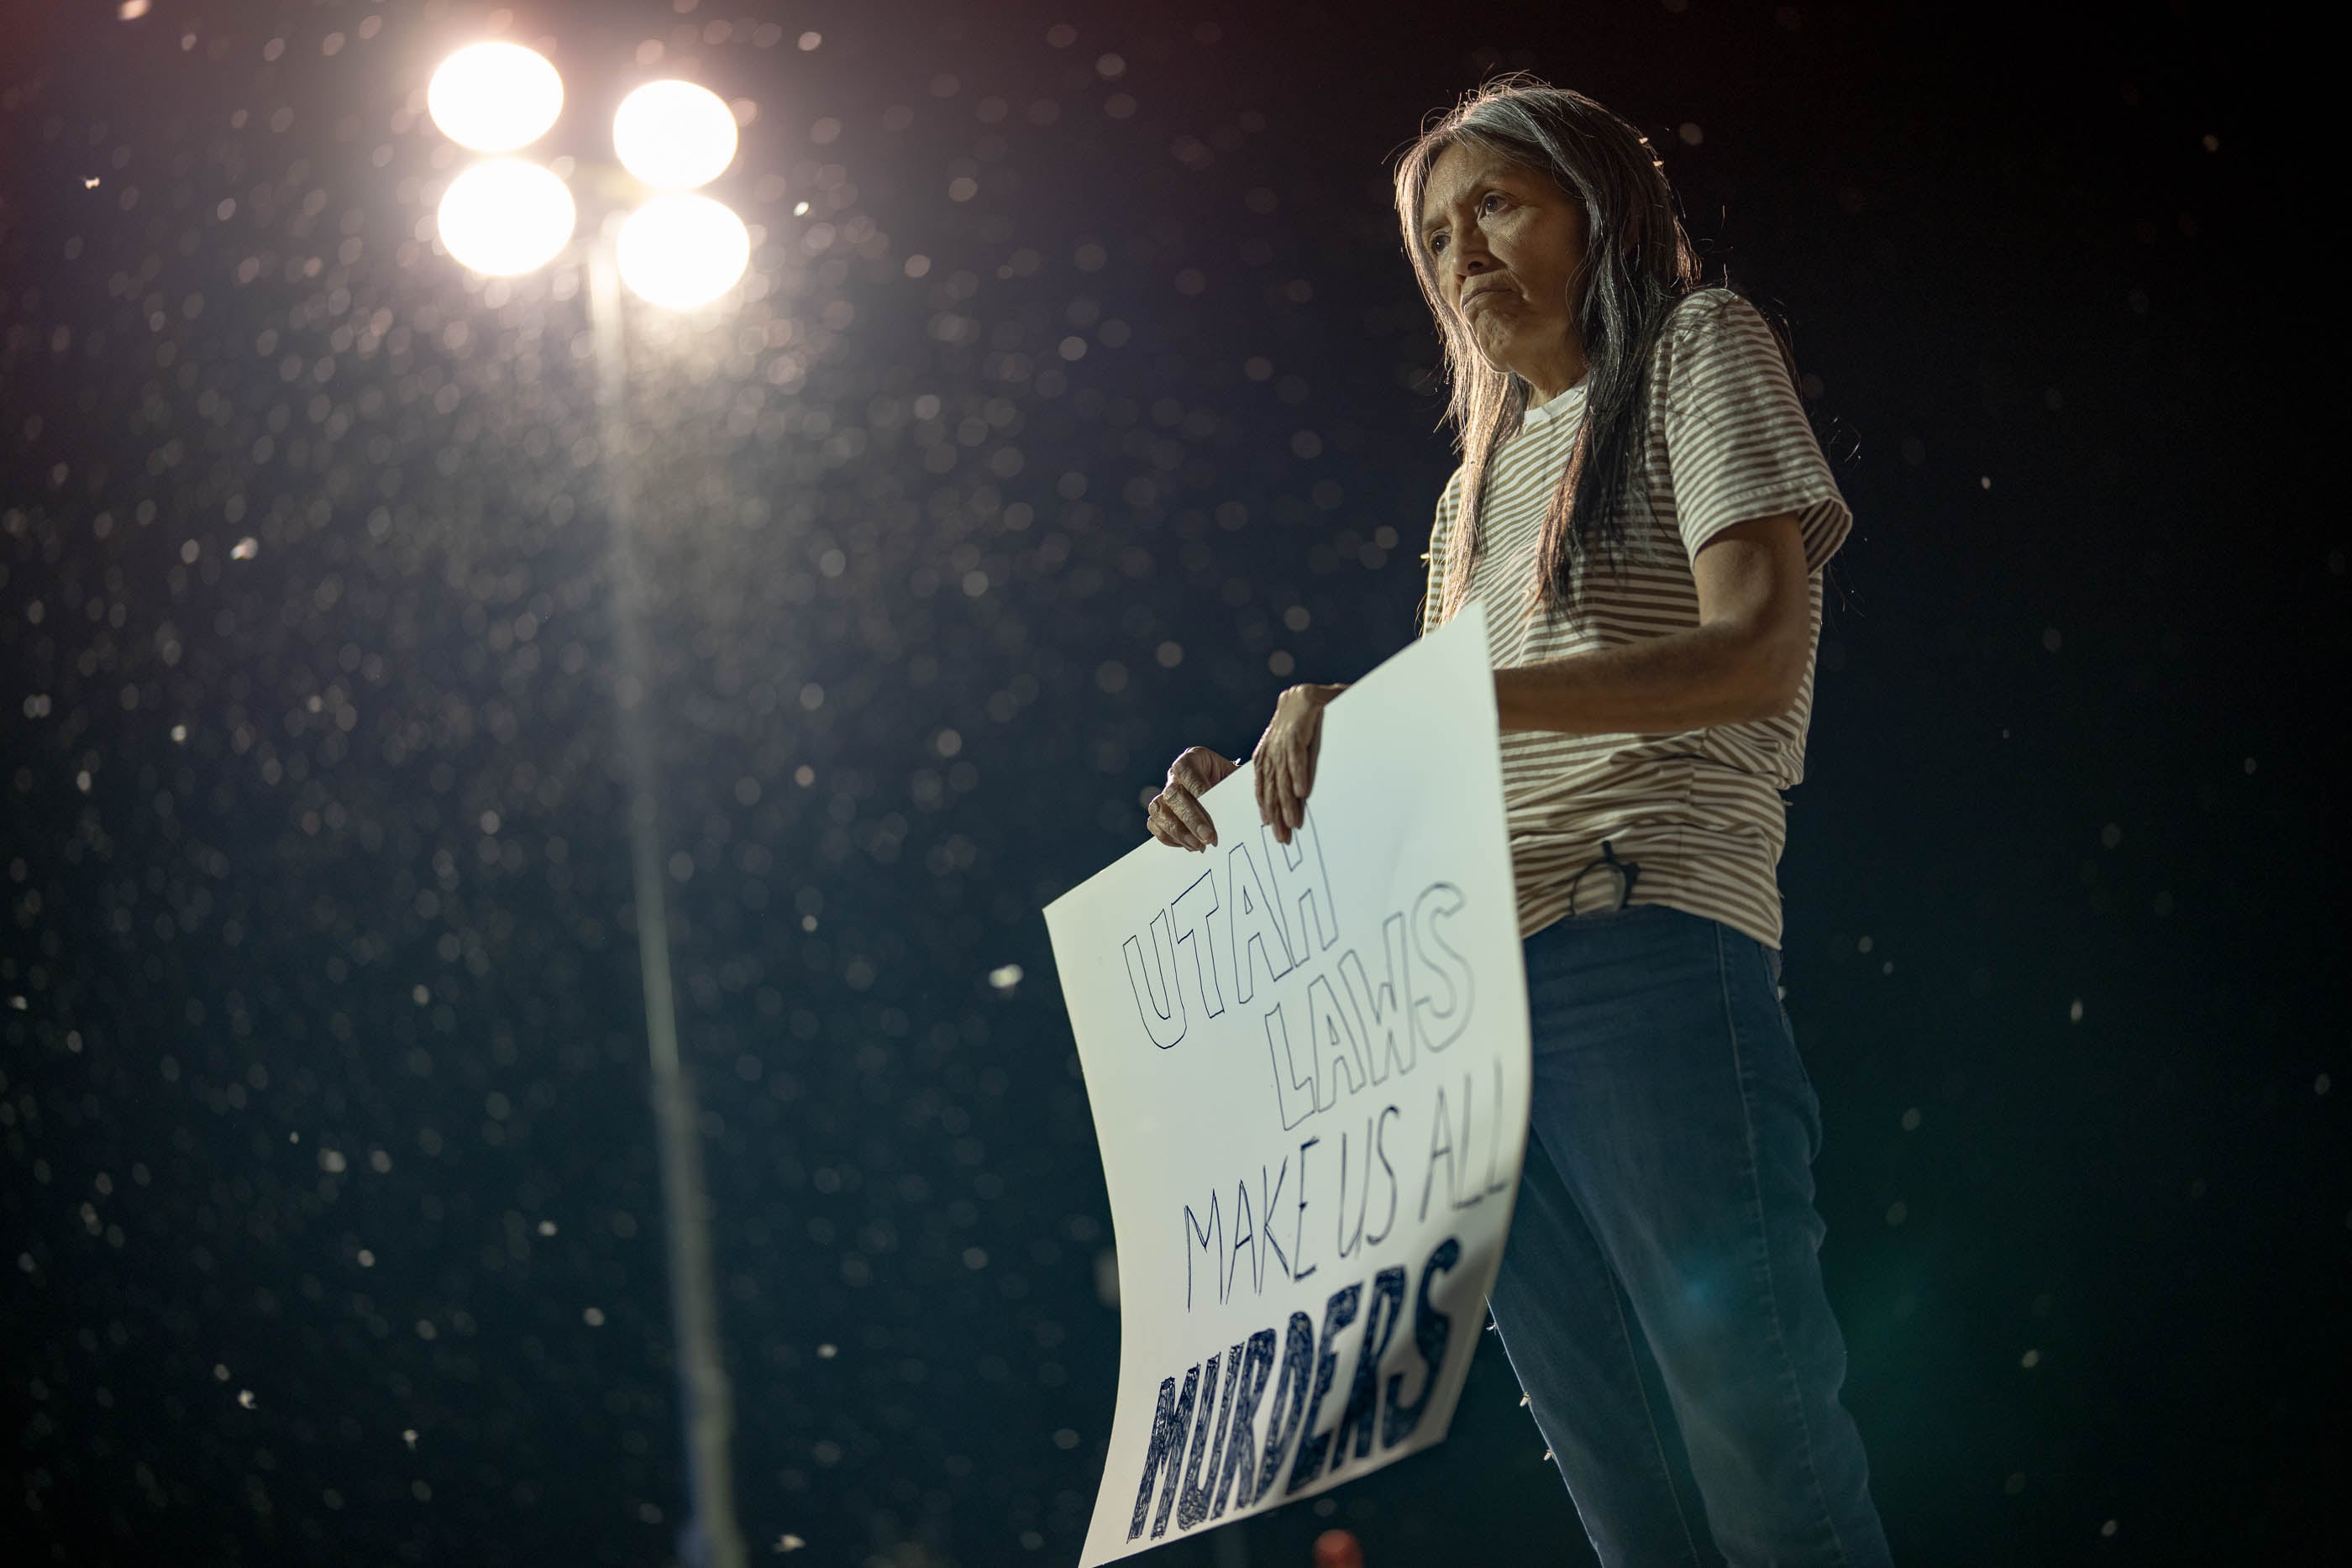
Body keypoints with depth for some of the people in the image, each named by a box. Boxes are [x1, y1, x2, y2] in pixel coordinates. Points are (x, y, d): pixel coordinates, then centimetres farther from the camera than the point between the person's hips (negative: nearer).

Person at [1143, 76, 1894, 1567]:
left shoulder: (1698, 348, 9)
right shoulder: (1485, 479, 29)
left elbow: (1758, 652, -8)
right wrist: (1269, 784, 4)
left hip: (1647, 950, -6)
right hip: (1469, 988, 7)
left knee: (1758, 1434, -12)